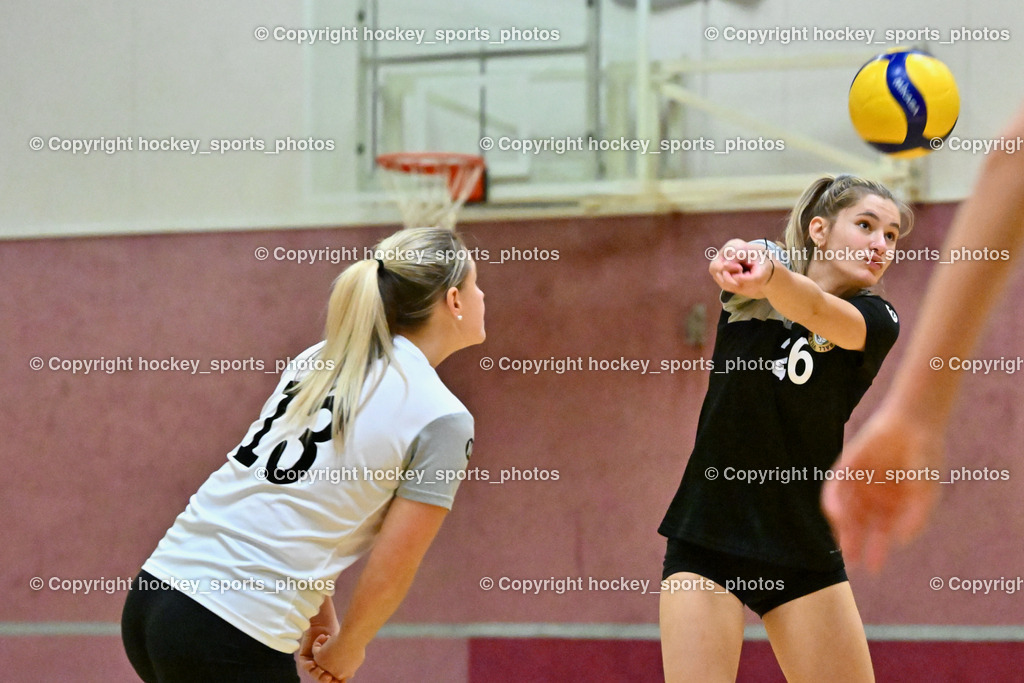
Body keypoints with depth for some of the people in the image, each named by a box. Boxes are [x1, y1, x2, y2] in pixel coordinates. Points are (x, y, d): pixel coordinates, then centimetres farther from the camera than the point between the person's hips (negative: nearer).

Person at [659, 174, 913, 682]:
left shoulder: (876, 320, -2)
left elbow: (815, 308, -24)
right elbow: (742, 256, -23)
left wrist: (768, 276, -47)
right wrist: (742, 256, -48)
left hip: (804, 553, 1)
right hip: (707, 540, 0)